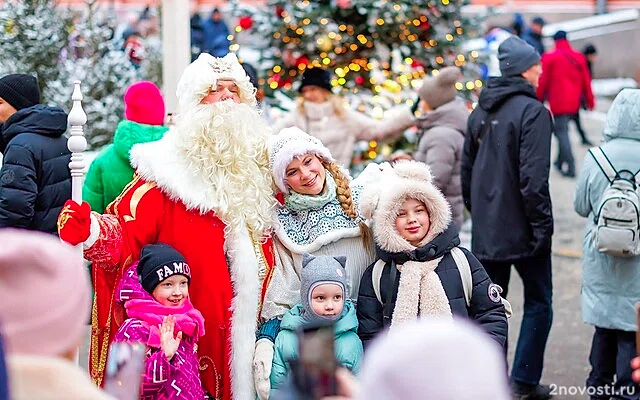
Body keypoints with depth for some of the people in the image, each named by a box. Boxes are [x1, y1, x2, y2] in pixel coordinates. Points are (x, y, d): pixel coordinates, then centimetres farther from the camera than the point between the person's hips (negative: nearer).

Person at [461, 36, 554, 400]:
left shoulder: (481, 112, 10)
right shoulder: (532, 111, -14)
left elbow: (467, 169, 15)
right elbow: (534, 178, -20)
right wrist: (542, 225, -14)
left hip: (486, 230, 7)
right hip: (522, 229, -7)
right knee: (538, 304, 7)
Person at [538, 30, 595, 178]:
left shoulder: (549, 58, -5)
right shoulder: (579, 58, 8)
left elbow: (543, 81, -3)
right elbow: (586, 81, 10)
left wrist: (538, 100, 7)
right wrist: (589, 101, 17)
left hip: (558, 102, -5)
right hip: (574, 103, 5)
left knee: (562, 132, -4)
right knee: (563, 130, 19)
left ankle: (570, 167, -11)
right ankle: (560, 161, 23)